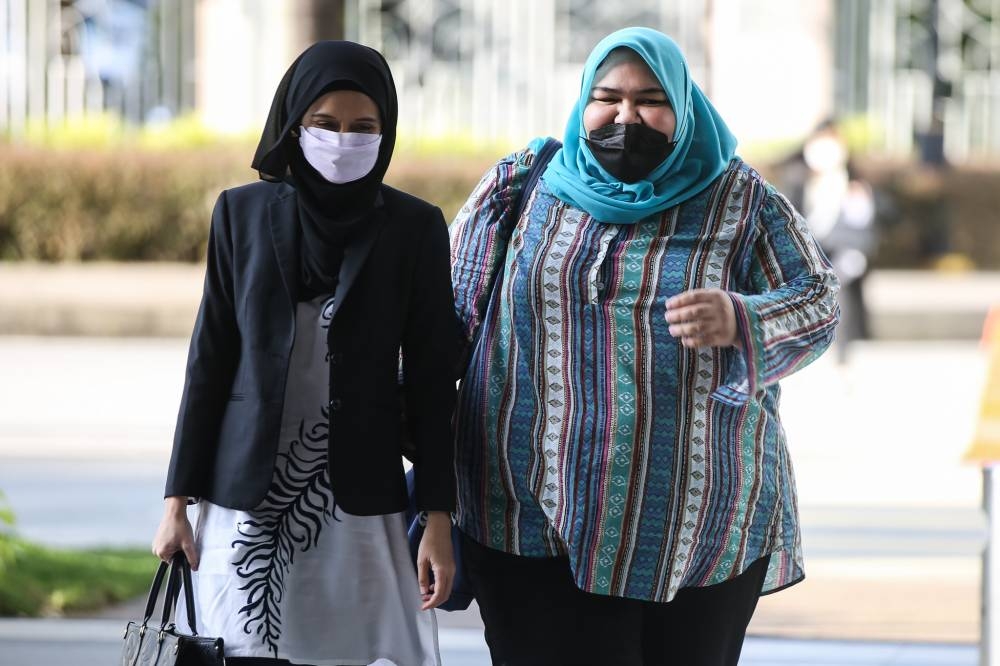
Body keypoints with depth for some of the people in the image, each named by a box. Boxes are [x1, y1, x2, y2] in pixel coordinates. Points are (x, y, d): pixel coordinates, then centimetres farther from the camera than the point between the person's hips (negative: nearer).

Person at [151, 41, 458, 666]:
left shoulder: (416, 227, 0)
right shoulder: (243, 213, 3)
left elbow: (430, 380, 1)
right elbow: (210, 360, 5)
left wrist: (440, 517, -4)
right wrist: (179, 498, 3)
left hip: (359, 494, -1)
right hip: (250, 490, 1)